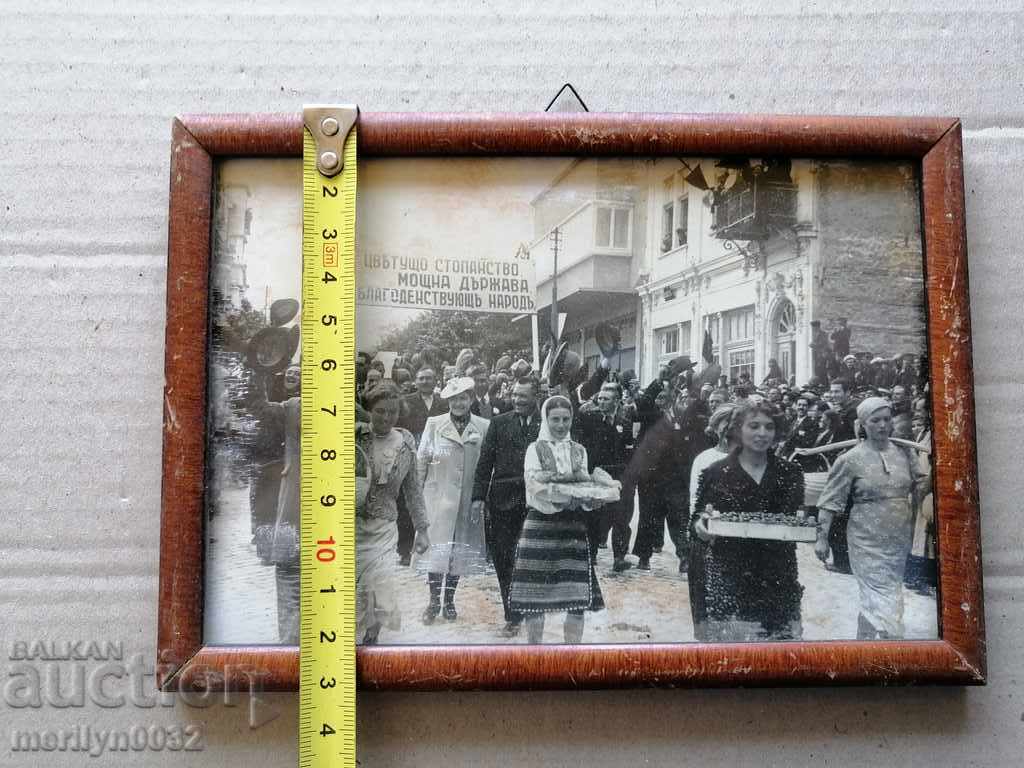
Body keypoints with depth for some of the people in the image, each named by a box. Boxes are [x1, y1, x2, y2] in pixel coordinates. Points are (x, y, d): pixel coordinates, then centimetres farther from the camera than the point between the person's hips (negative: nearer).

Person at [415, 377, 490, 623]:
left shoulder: (484, 427, 2)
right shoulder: (434, 424, 3)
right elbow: (421, 459, 4)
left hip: (469, 499, 1)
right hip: (439, 495, -1)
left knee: (460, 550, 7)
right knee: (438, 547, -3)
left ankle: (449, 600, 22)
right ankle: (433, 601, 10)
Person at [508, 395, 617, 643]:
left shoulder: (580, 451, 13)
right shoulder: (535, 449, 5)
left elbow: (586, 487, 6)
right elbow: (535, 487, -8)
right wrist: (574, 492, -17)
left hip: (573, 527, 2)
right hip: (540, 527, -2)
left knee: (578, 599, -3)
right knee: (535, 596, 0)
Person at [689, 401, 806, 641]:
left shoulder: (789, 473, 8)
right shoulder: (715, 474, 2)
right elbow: (697, 523, 4)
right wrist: (701, 526, -18)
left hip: (775, 581, 2)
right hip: (726, 580, -2)